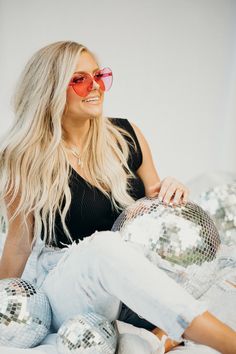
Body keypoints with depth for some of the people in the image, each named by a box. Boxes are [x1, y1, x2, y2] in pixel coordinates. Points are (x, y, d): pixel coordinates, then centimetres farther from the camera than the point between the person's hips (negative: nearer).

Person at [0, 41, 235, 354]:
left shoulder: (126, 135, 1)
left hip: (135, 280, 4)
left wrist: (169, 193, -11)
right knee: (106, 245, -36)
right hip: (65, 286, -3)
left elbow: (153, 202, 12)